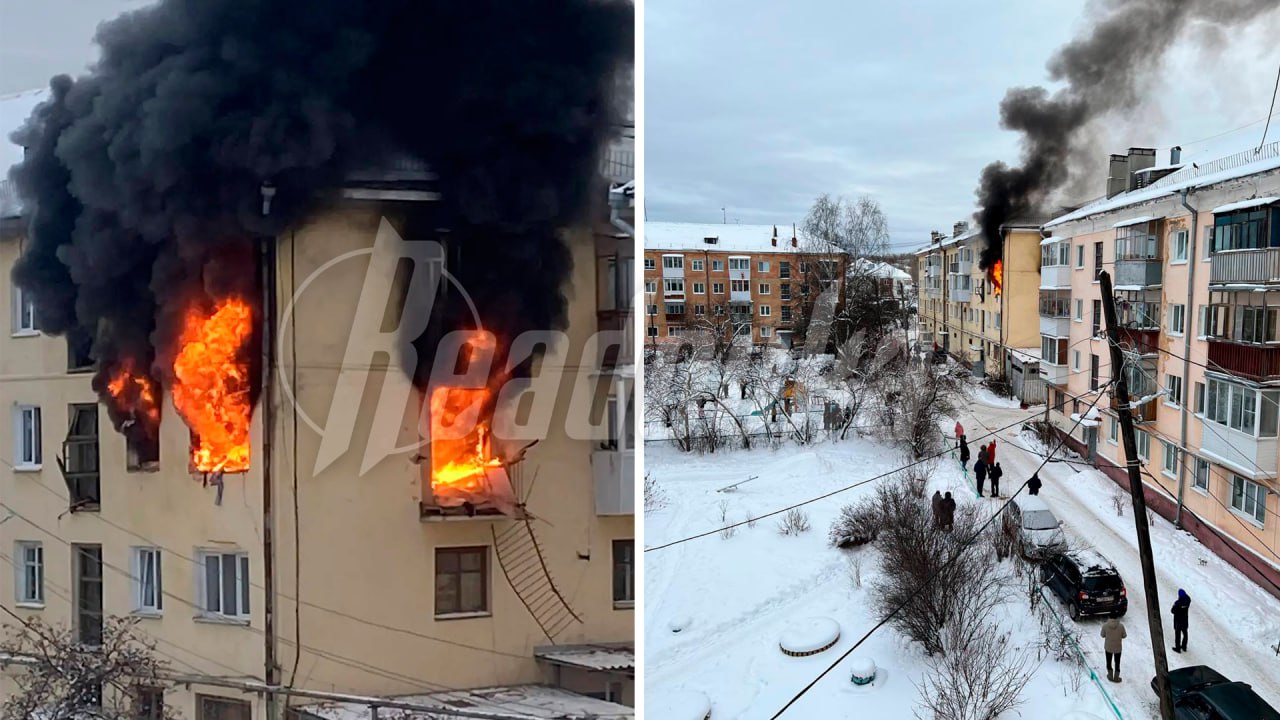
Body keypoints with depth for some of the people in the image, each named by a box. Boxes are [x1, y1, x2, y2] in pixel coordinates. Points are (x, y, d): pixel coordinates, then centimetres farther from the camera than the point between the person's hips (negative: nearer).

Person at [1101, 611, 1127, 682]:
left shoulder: (1105, 625, -18)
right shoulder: (1121, 625, -20)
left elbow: (1102, 635, -6)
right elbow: (1124, 635, -7)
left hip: (1108, 647, 0)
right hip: (1118, 647, 0)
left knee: (1109, 662, 20)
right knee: (1117, 662, 17)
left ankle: (1110, 676, 33)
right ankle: (1116, 677, 28)